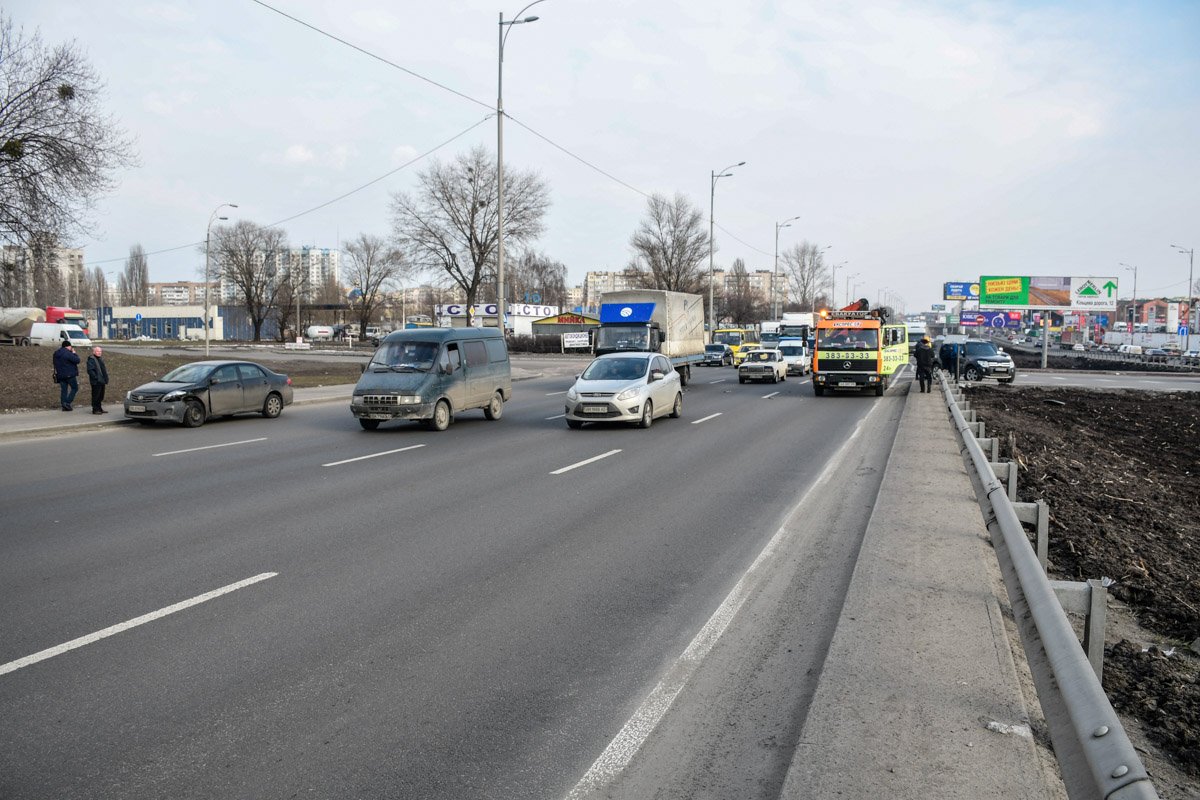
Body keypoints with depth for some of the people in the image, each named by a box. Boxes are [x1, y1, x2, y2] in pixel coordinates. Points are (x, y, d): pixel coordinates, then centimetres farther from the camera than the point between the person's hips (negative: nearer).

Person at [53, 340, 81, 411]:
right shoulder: (68, 353, -16)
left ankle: (64, 406, 8)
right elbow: (77, 360, -15)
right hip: (69, 374, -7)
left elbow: (55, 364, 19)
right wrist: (74, 353, -3)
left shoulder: (56, 353, 12)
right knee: (74, 388, 5)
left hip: (60, 375, 8)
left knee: (63, 389, 10)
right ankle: (67, 402, -8)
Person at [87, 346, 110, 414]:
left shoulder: (100, 359, 18)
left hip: (101, 381, 9)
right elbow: (90, 370, -18)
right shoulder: (91, 360, -10)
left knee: (101, 396, 14)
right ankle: (95, 409, 1)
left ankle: (99, 408, 23)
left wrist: (106, 379, 16)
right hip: (96, 382, -9)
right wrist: (96, 378, -22)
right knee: (96, 396, -4)